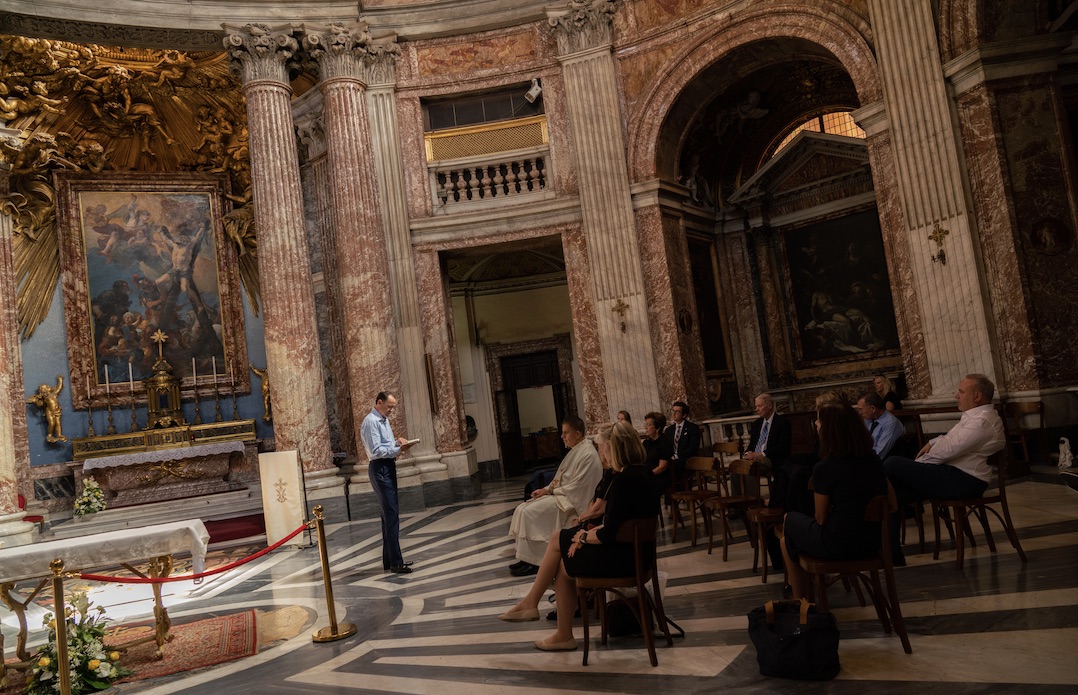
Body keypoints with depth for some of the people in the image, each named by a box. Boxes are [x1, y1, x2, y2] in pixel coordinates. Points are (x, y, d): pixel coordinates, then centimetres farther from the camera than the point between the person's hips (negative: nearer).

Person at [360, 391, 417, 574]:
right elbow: (376, 450, -20)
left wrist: (397, 442, 4)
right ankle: (395, 563, -9)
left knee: (389, 514, 14)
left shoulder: (384, 420, 16)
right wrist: (398, 449, -22)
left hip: (388, 467, 10)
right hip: (379, 468, -10)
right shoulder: (371, 422, -13)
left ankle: (389, 560, 22)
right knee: (391, 514, -11)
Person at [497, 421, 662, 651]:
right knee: (558, 538, 13)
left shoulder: (624, 479, -24)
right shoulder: (642, 472, 5)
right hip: (634, 549, 9)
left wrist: (584, 537, -4)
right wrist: (589, 532, 5)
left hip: (623, 556, -9)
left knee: (564, 564, 7)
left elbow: (609, 533, -22)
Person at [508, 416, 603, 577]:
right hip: (560, 494, 10)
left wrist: (551, 490, -12)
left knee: (529, 512, -21)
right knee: (521, 509, -2)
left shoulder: (588, 454, -18)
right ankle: (524, 557, 2)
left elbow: (576, 487, -20)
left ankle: (532, 562, -11)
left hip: (571, 500, -10)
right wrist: (547, 489, 5)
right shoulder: (576, 450, 13)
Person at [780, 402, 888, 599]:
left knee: (790, 520, 21)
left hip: (838, 545, -6)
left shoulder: (824, 468, -20)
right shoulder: (873, 459, -2)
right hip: (872, 540, 6)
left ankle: (799, 599, 30)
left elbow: (821, 518, -9)